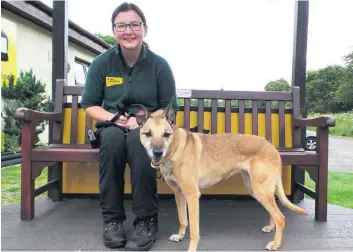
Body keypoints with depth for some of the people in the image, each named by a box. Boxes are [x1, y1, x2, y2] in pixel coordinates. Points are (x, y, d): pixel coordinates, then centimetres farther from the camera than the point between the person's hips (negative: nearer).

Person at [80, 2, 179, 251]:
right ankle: (112, 218, -23)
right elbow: (89, 105, 4)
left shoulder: (160, 64, -4)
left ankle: (147, 220, -27)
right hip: (114, 126, 1)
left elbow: (170, 108, -1)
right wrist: (112, 118, -16)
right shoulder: (101, 63, -1)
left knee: (139, 138, -36)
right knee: (112, 138, -35)